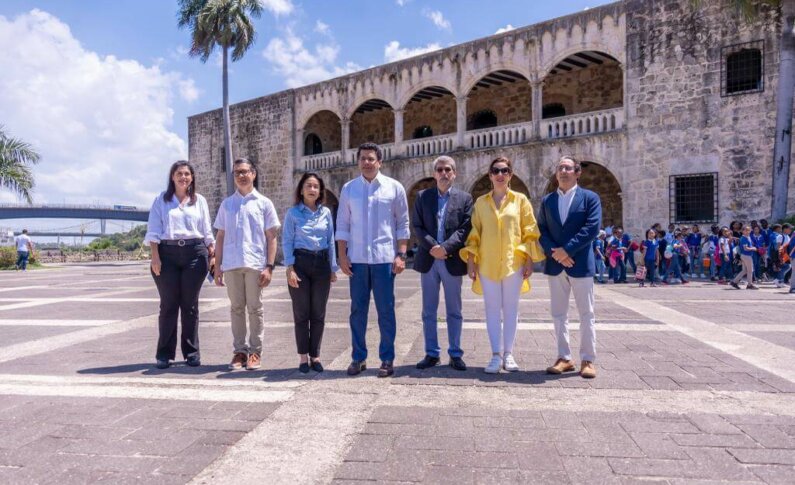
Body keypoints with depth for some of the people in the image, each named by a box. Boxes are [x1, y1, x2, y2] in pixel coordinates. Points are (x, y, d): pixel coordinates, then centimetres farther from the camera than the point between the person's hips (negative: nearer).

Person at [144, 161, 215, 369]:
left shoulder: (199, 201, 13)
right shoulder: (162, 200, 9)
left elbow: (207, 232, 12)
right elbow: (153, 230, 3)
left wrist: (212, 254, 3)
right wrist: (155, 257, -7)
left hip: (195, 253, 1)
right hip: (167, 253, -1)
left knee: (190, 305, 5)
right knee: (168, 305, 1)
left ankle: (192, 352, 13)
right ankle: (164, 354, 9)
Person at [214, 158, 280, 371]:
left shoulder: (263, 203, 5)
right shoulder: (226, 204, 13)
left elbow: (271, 237, 2)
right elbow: (221, 236, 14)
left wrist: (269, 267, -6)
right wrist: (218, 266, 7)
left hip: (255, 264, -2)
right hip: (231, 264, 3)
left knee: (255, 308, 3)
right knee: (236, 308, 8)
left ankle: (255, 351, 13)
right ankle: (239, 350, 17)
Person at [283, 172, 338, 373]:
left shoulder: (326, 212, 8)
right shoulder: (293, 212, 2)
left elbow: (331, 241, 10)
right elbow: (287, 241, -1)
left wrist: (333, 268, 8)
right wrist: (290, 269, -10)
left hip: (321, 264, 2)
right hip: (300, 262, -2)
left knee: (318, 313, 6)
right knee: (301, 313, 3)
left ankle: (315, 356, 17)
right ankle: (303, 357, 14)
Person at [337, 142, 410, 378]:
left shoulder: (394, 188, 2)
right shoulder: (348, 188, 7)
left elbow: (403, 224, 2)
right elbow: (342, 224, 7)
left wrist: (401, 255, -5)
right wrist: (342, 255, 1)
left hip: (384, 258, -2)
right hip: (357, 259, 2)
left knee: (386, 311, 4)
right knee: (357, 310, 9)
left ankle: (387, 359, 15)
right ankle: (358, 358, 20)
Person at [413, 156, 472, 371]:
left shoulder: (464, 198, 4)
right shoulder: (423, 196, 8)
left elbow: (465, 228, -4)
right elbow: (417, 226, 2)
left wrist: (445, 248, -16)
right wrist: (432, 247, -12)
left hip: (452, 261, -1)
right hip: (428, 259, 2)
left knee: (454, 311, 7)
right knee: (429, 311, 7)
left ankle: (455, 354, 17)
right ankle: (431, 353, 17)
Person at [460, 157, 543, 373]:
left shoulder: (520, 200, 4)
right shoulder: (480, 202, 8)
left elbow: (530, 232, 3)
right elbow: (474, 234, 7)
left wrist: (529, 260, -4)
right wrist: (470, 261, 1)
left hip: (513, 263, -1)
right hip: (487, 263, 1)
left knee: (511, 309, 5)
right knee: (492, 309, 2)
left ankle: (508, 354, 14)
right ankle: (496, 355, 7)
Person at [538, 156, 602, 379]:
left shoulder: (590, 198, 1)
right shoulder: (547, 200, 11)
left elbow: (592, 228, -10)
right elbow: (541, 230, 4)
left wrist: (566, 250, -16)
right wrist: (554, 253, -11)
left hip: (581, 264, -3)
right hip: (555, 264, 4)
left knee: (586, 314, 3)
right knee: (559, 314, 7)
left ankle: (588, 360, 10)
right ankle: (564, 358, 16)